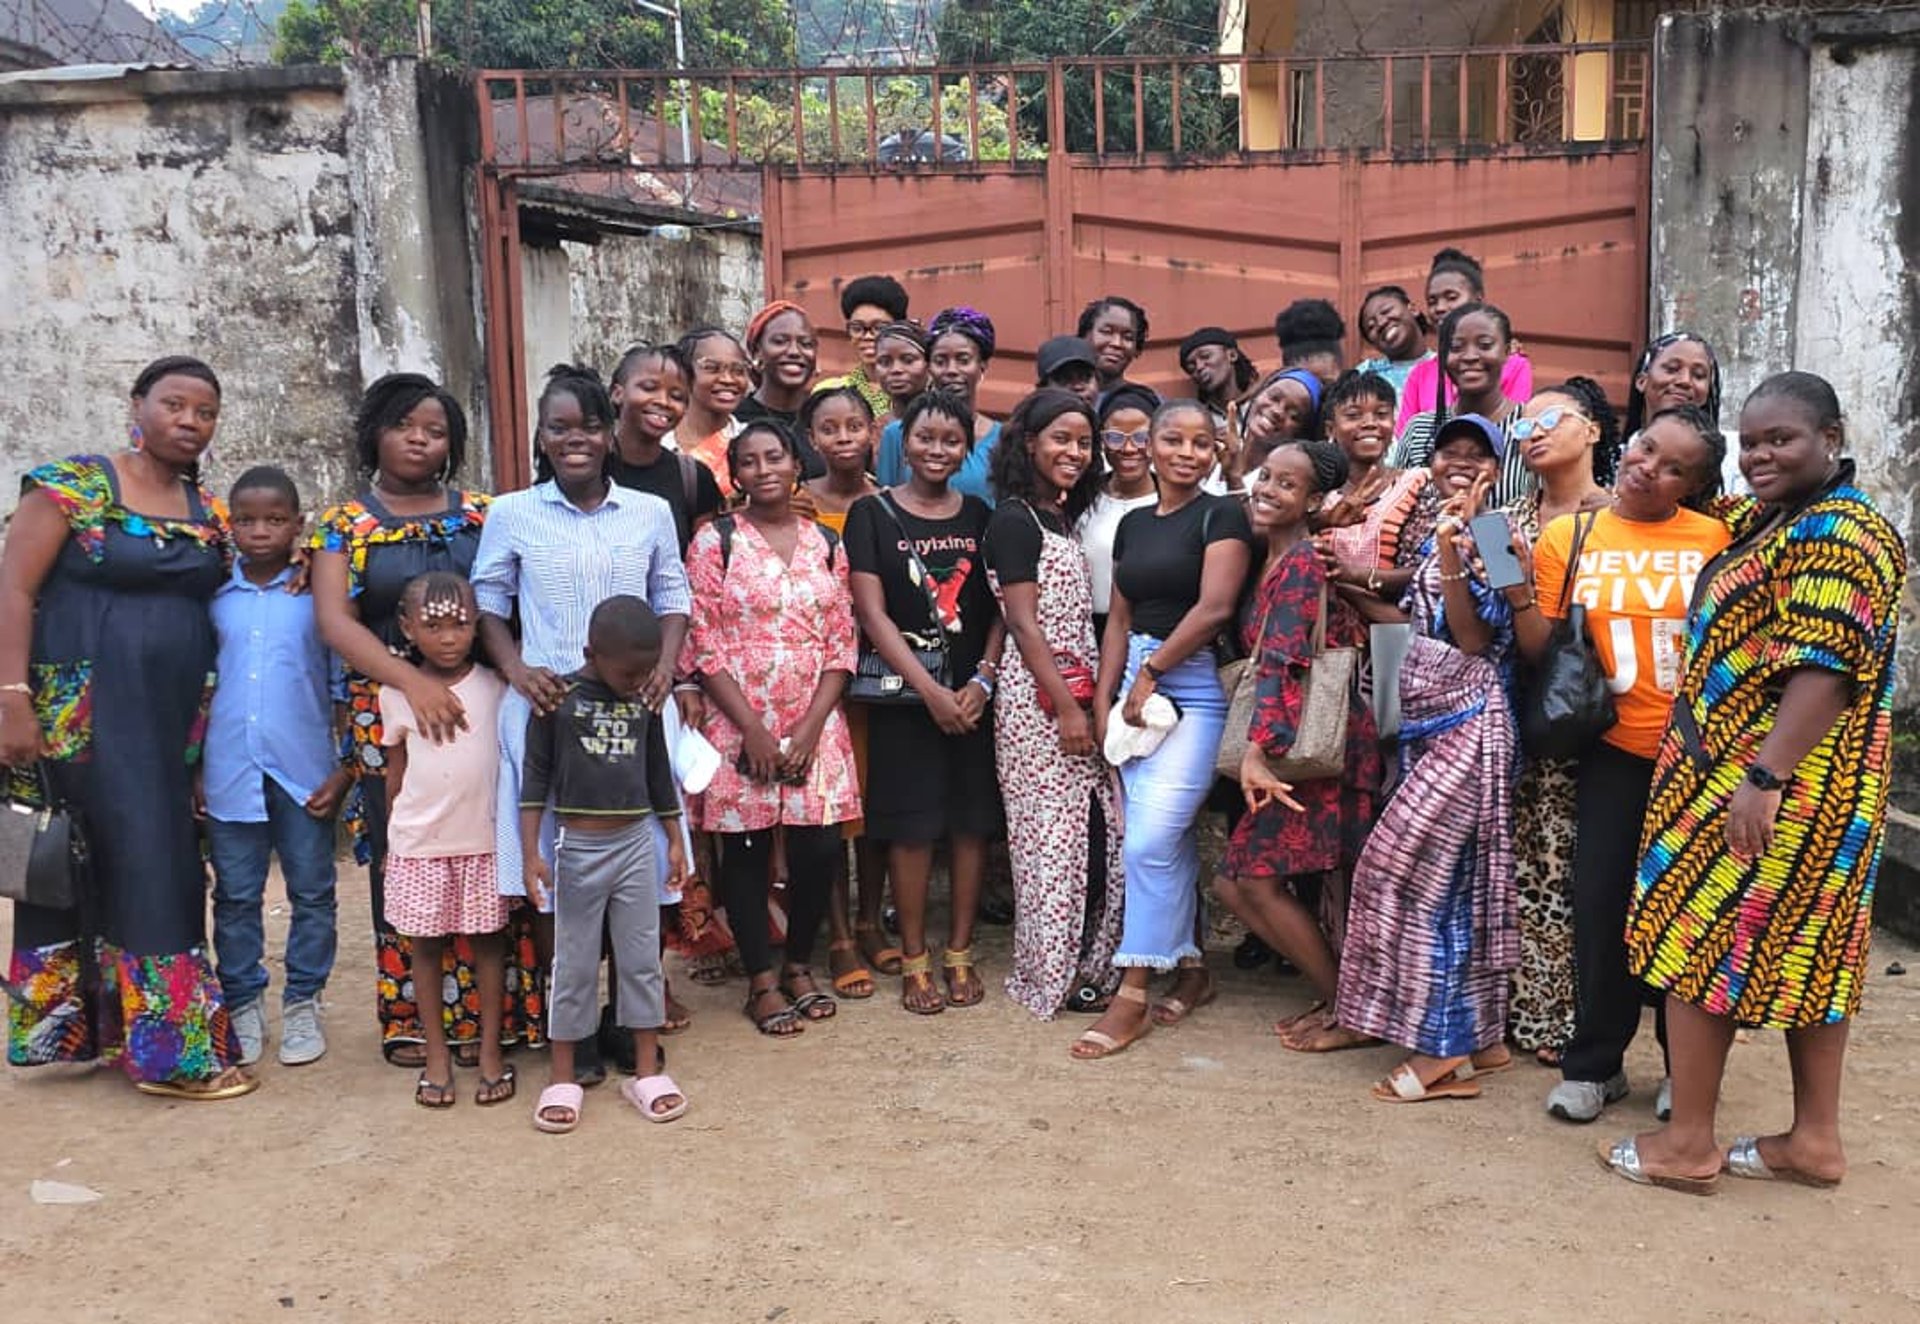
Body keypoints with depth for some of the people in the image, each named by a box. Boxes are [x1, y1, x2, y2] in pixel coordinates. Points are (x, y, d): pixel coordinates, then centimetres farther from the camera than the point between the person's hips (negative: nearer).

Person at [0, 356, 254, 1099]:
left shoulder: (209, 514, 12)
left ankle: (110, 1028, 21)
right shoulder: (70, 485, -5)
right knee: (141, 869, -5)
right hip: (81, 717, -6)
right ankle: (168, 1049, 3)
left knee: (161, 868, 8)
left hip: (171, 723, 6)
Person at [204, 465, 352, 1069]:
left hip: (305, 771, -1)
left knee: (311, 893, 7)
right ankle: (242, 1004, 22)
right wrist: (192, 768, 6)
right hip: (231, 772, 2)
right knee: (235, 896, 9)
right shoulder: (213, 598, 5)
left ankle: (303, 1003, 20)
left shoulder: (319, 595, -1)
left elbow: (344, 688, 1)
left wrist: (345, 768, -5)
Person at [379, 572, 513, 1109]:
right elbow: (396, 771, 8)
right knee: (426, 944, 8)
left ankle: (490, 1051, 18)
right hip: (419, 843, 1)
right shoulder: (397, 693, 0)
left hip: (484, 839, 0)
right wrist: (392, 838, 11)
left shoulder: (495, 687, -2)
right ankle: (437, 1054, 20)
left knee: (487, 940, 7)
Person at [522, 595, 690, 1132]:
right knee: (574, 966, 6)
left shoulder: (646, 703, 2)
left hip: (637, 843, 3)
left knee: (643, 960, 8)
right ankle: (562, 1077, 17)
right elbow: (535, 776, -6)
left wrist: (675, 841, 14)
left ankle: (647, 1071, 18)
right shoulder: (558, 699, -9)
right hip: (578, 846, -3)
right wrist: (530, 852, -9)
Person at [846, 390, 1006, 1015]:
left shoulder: (978, 516, 9)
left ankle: (959, 953, 18)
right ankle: (914, 961, 12)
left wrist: (982, 680, -8)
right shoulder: (873, 513, 0)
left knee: (972, 821, 5)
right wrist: (930, 691, -12)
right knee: (912, 827, 0)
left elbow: (1000, 610, 7)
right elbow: (872, 614, -7)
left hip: (975, 694, 3)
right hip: (903, 695, -3)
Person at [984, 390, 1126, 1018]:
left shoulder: (1062, 519, 18)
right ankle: (1056, 975, 6)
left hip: (1076, 694, 8)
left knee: (1097, 830, 6)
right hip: (1038, 698, -8)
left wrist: (1094, 703, 14)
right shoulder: (1014, 519, -7)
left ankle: (1090, 967, 16)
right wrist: (1066, 706, -17)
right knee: (1053, 831, -4)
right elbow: (1023, 622, -13)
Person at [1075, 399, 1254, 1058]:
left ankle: (1132, 994, -3)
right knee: (1172, 838, 10)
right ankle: (1191, 968, 22)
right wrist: (1104, 696, 6)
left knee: (1150, 839, -11)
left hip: (1194, 685, -6)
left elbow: (1214, 607, -15)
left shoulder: (1221, 514, -5)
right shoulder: (1133, 523, 14)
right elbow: (1120, 619, 15)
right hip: (1137, 683, 6)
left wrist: (1150, 672, -10)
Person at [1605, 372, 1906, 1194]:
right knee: (1805, 947, 13)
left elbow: (1825, 668, -26)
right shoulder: (1769, 520, 14)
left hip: (1781, 780, -10)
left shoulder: (1838, 533, -17)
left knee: (1699, 938, -4)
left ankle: (1687, 1142, 6)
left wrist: (1763, 778, -29)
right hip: (1735, 768, 10)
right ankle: (1816, 1139, 21)